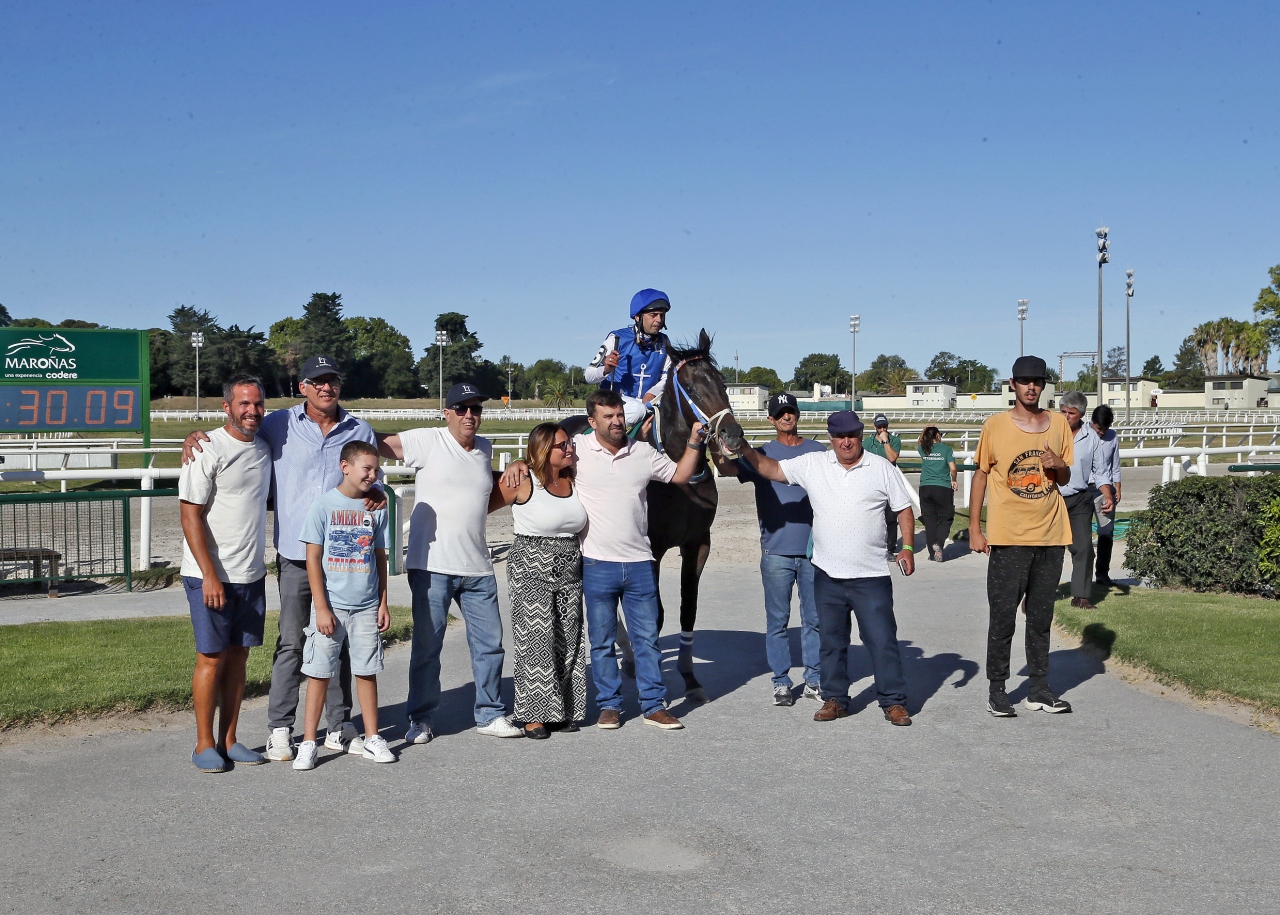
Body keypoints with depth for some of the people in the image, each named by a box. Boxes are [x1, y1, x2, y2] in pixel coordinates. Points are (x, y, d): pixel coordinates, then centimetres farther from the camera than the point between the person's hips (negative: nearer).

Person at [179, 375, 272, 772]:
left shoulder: (264, 448, 9)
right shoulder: (208, 449, -11)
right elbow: (190, 515, -14)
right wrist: (210, 575, -19)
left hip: (251, 575, 6)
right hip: (211, 576, -6)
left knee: (238, 655, 10)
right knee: (212, 658, 0)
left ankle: (228, 740, 18)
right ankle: (204, 744, 11)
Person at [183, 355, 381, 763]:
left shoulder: (360, 431, 9)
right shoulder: (278, 425, 2)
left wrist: (376, 494, -6)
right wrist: (196, 435, -8)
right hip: (295, 553, -2)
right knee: (291, 643, 2)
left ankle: (339, 726, 19)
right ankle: (279, 729, 12)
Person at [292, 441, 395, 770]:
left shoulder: (376, 508, 4)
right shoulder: (324, 505, -6)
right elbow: (312, 558, -6)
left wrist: (383, 603, 8)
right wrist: (321, 607, -10)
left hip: (366, 607, 3)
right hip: (331, 606, -3)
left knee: (367, 672, 9)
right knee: (320, 673, 2)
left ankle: (372, 739, 19)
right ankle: (309, 743, 10)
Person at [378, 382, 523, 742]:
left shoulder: (485, 448, 14)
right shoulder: (428, 442, -4)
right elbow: (377, 443, -9)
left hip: (478, 568, 5)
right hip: (431, 566, -5)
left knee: (490, 643, 8)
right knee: (427, 646, 4)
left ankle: (490, 715, 21)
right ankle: (420, 719, 17)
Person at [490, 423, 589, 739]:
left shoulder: (573, 481, 8)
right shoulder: (524, 482, -8)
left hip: (569, 570, 6)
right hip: (531, 569, -6)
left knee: (568, 640, 6)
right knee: (536, 640, -7)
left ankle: (561, 711, 15)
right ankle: (534, 715, -1)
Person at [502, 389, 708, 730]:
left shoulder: (644, 452, 6)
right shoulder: (578, 450, -2)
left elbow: (680, 475, 15)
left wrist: (694, 442, 4)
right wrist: (519, 464, -13)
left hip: (639, 563, 2)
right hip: (597, 564, -2)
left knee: (647, 638, 7)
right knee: (602, 641, 8)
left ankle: (654, 705, 15)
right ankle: (609, 705, 20)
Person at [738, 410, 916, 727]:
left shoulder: (882, 468, 1)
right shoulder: (812, 465, 4)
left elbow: (904, 508, 5)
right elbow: (772, 469, 2)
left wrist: (907, 547, -4)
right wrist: (746, 451, -13)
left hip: (871, 576, -2)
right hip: (828, 573, 2)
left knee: (882, 639, 0)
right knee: (831, 641, 12)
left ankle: (893, 702, 10)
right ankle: (835, 699, 24)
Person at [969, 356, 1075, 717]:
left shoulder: (1059, 423, 8)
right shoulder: (995, 425, -2)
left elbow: (1066, 478, 15)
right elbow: (981, 476, 2)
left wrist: (1058, 465, -9)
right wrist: (974, 529, -2)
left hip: (1051, 535, 4)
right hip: (1008, 537, -4)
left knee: (1041, 617, 11)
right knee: (1003, 617, -2)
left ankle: (1039, 689, 19)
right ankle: (997, 691, 8)